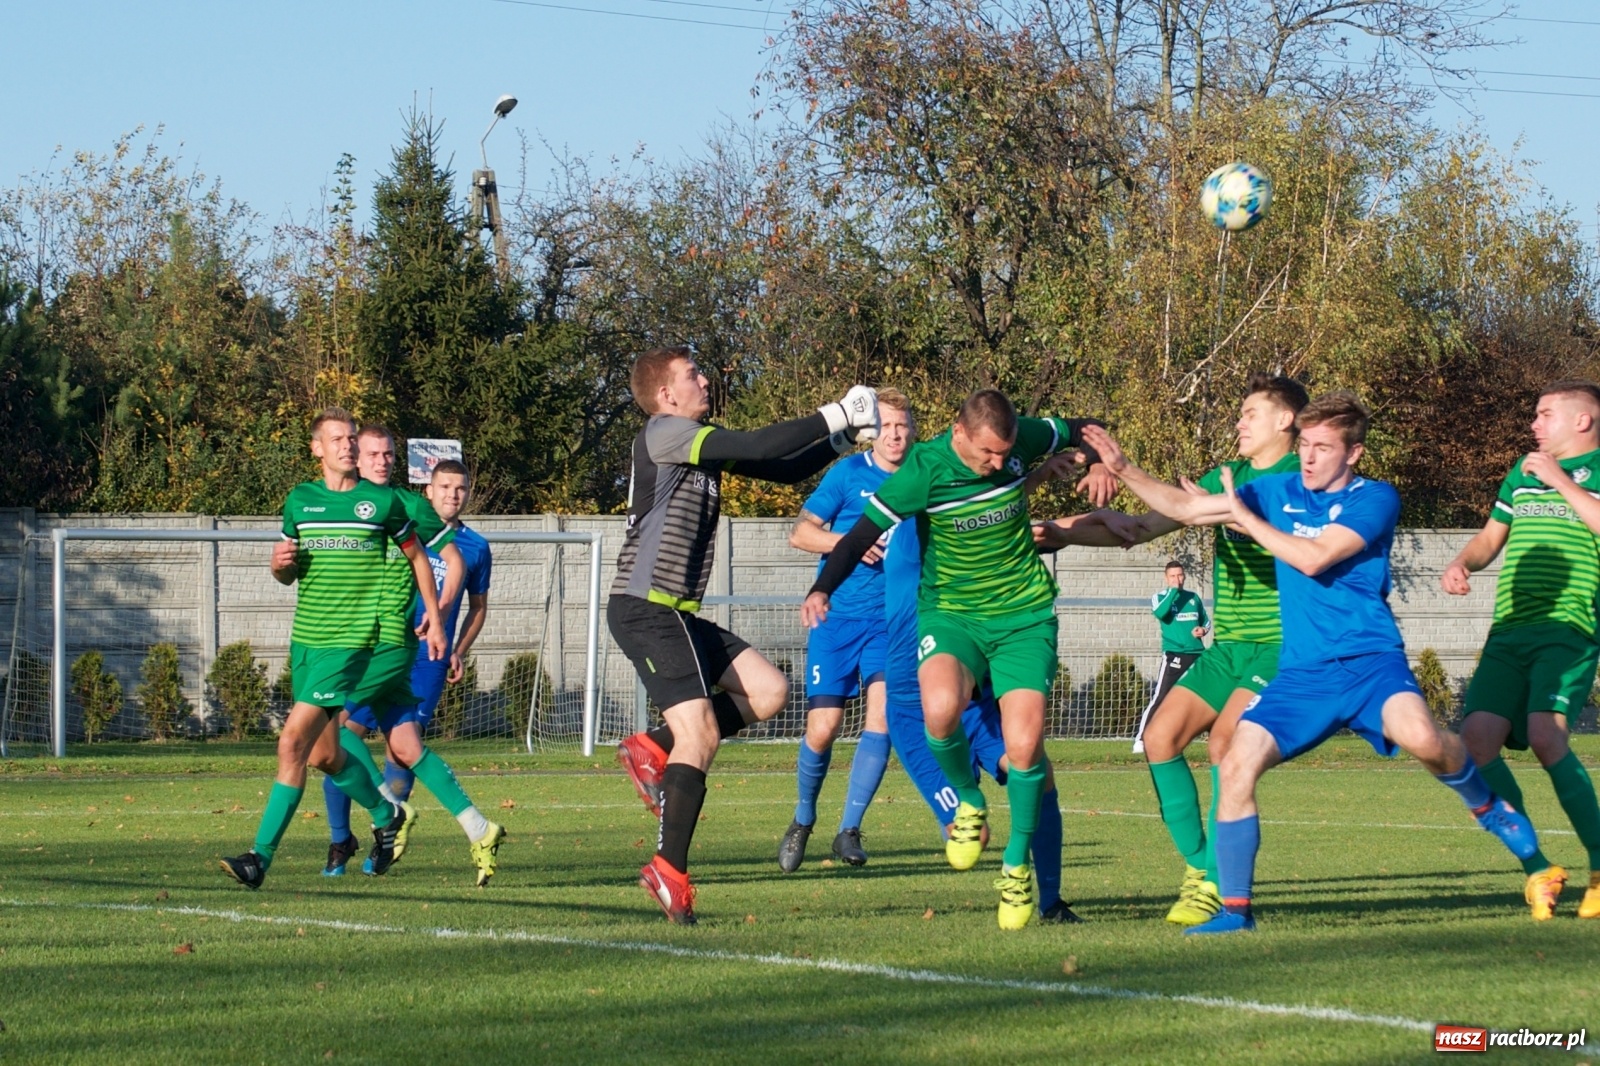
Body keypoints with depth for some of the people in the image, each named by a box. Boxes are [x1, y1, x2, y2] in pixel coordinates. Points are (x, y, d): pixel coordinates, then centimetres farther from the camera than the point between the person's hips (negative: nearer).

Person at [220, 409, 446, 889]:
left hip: (349, 640, -5)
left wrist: (433, 616, 11)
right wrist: (279, 564, -5)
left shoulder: (381, 502, -1)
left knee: (293, 743, -15)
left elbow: (416, 555, 14)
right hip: (305, 638, 5)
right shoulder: (299, 501, 8)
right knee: (323, 754, 12)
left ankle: (262, 856, -14)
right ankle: (386, 815, 38)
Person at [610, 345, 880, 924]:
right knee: (701, 733, -15)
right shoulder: (663, 433, -11)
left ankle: (653, 748, 8)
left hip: (677, 614, 10)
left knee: (768, 689, 3)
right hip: (645, 609, -10)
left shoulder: (699, 442, 17)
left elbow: (780, 469, 19)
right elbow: (757, 447, -20)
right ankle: (669, 871, -13)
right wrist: (834, 418, -13)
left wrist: (843, 441, 6)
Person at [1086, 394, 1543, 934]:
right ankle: (1235, 909, -1)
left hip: (1370, 660, -4)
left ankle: (1487, 805, 0)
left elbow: (1313, 559, -16)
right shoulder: (1280, 491, 11)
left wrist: (1244, 515, -10)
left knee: (1420, 737, -32)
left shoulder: (1375, 500, -4)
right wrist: (1122, 468, 7)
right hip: (1301, 672, 4)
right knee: (1236, 767, -13)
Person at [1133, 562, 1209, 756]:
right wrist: (1173, 591, -17)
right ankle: (1140, 738, -15)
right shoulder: (1159, 597, 1)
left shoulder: (1194, 597, 14)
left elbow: (1206, 621, 24)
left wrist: (1203, 629, 2)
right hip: (1174, 655, -5)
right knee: (1160, 698, -14)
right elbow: (1160, 613, -21)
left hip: (1197, 654, 5)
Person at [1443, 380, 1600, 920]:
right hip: (1510, 630, 7)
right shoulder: (1522, 472, 23)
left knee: (1545, 734, -26)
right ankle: (1538, 870, -1)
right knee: (1476, 739, -10)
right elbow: (1491, 536, 31)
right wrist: (1461, 563, 11)